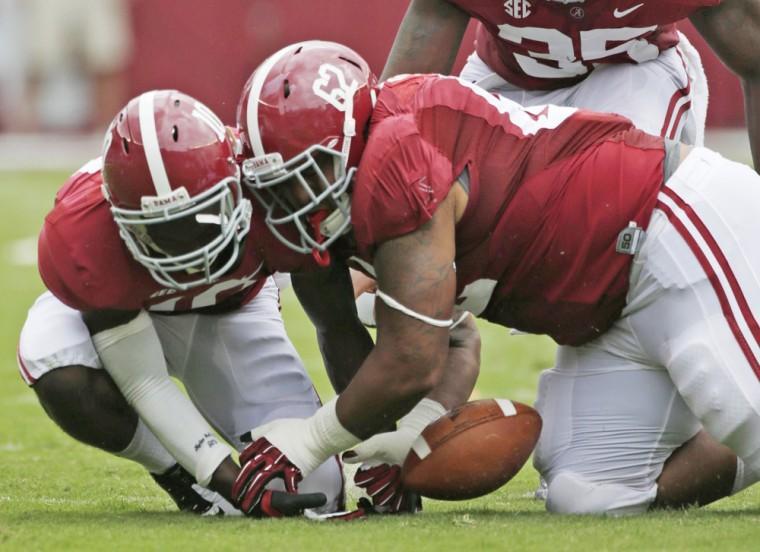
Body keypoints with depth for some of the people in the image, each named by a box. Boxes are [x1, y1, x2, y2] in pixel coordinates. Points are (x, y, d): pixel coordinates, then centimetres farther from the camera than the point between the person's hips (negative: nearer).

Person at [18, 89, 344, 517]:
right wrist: (235, 486, -35)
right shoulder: (82, 242, -39)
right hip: (121, 311, -1)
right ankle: (180, 475, -8)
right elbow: (146, 385, -29)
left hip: (232, 307, 1)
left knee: (317, 494, -11)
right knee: (63, 379, -37)